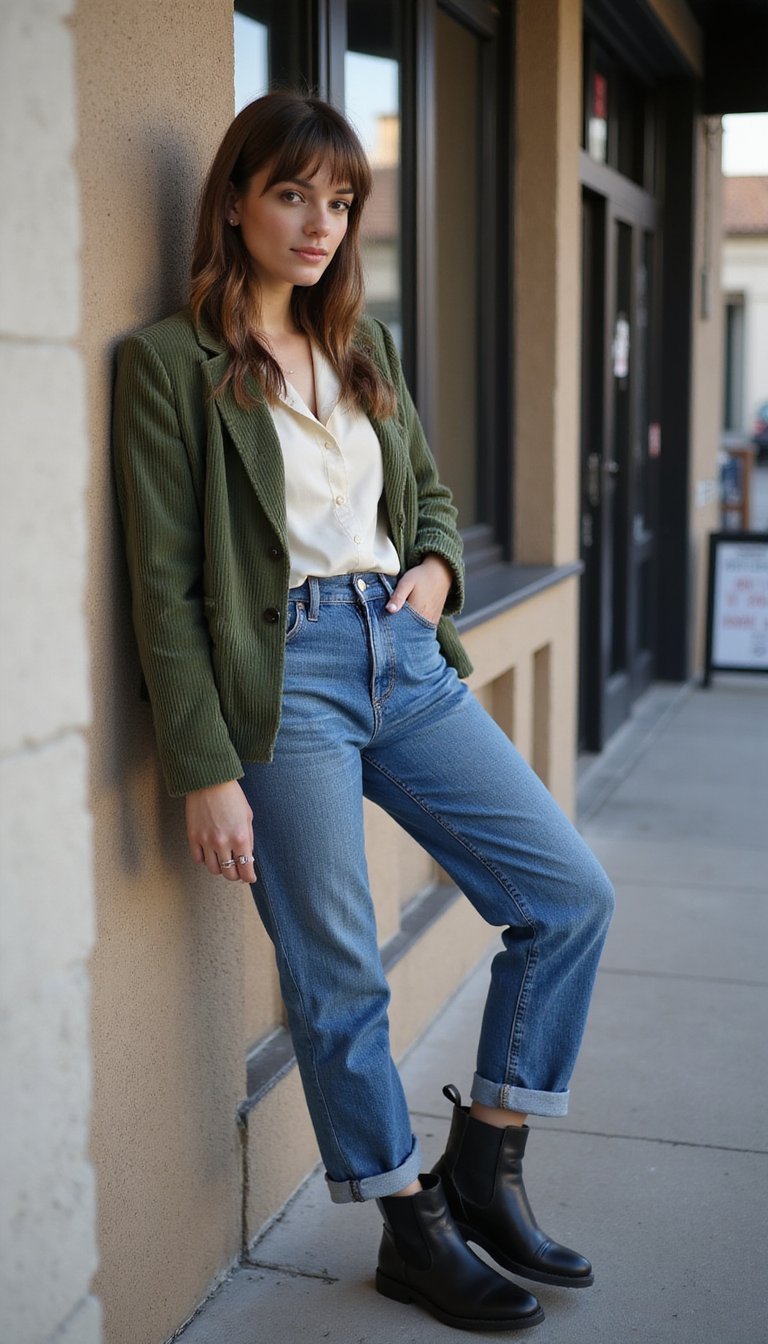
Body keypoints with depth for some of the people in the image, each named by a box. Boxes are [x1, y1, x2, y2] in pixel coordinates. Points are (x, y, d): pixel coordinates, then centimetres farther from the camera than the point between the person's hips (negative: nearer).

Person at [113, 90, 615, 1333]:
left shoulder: (363, 344, 14)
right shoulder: (174, 359, -5)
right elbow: (165, 582, -9)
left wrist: (435, 567, 3)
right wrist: (207, 771, -13)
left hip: (405, 657, 7)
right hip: (283, 675, -6)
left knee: (571, 894, 3)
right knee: (336, 976, 2)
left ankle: (482, 1167, 19)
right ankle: (413, 1231, 23)